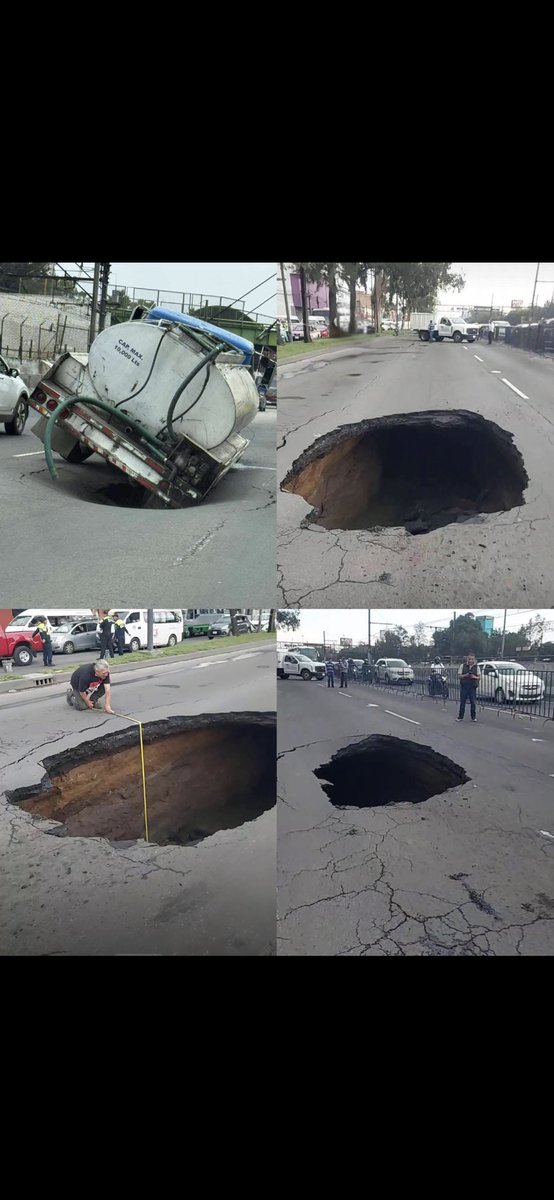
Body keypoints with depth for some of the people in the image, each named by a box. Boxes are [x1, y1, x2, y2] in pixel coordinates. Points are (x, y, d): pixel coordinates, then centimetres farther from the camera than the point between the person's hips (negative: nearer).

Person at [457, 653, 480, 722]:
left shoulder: (476, 667, 3)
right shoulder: (463, 666, 1)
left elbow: (479, 677, 4)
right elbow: (459, 676, 0)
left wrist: (474, 677, -18)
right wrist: (466, 675, -18)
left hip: (473, 687, 0)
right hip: (464, 686, 0)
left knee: (473, 702, 1)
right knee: (462, 702, 3)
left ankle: (473, 717, 13)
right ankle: (460, 717, 10)